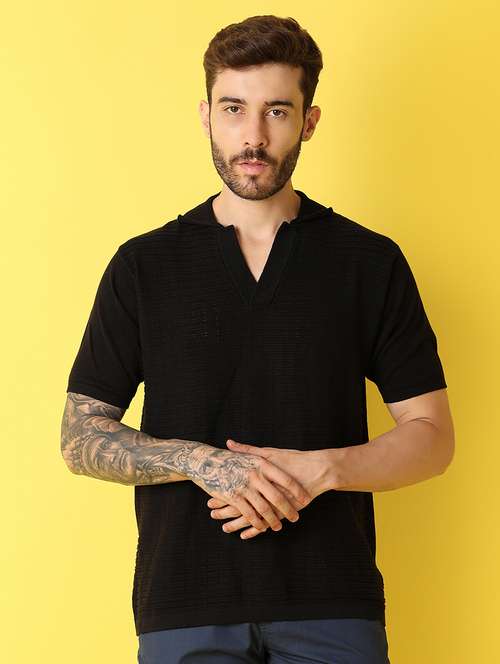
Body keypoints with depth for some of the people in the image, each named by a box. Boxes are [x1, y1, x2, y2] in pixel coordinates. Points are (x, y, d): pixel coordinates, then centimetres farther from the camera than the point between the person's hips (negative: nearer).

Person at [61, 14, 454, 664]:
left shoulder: (372, 262, 4)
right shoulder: (142, 266, 5)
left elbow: (432, 436, 4)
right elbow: (81, 438, 3)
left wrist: (321, 470, -14)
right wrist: (202, 461, -13)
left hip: (331, 608, 0)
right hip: (185, 607, 1)